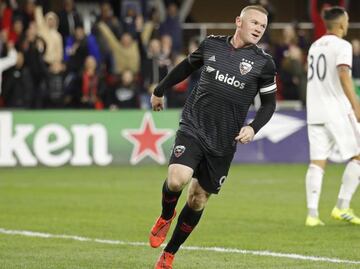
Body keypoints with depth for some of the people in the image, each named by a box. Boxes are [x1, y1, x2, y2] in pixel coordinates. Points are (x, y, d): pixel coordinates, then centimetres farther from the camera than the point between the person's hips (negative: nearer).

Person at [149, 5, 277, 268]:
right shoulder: (212, 44, 3)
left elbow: (269, 103, 8)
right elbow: (187, 66, 22)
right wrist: (160, 91, 32)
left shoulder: (263, 62, -1)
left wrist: (253, 128, -9)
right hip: (193, 128, 0)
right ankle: (166, 216, 12)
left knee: (198, 199, 5)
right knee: (177, 180, -23)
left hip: (224, 142, 0)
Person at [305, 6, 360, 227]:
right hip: (337, 112, -7)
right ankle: (342, 207, -3)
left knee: (317, 162, 2)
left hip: (315, 113, 7)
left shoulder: (315, 46, 18)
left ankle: (312, 213, -7)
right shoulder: (342, 46, -6)